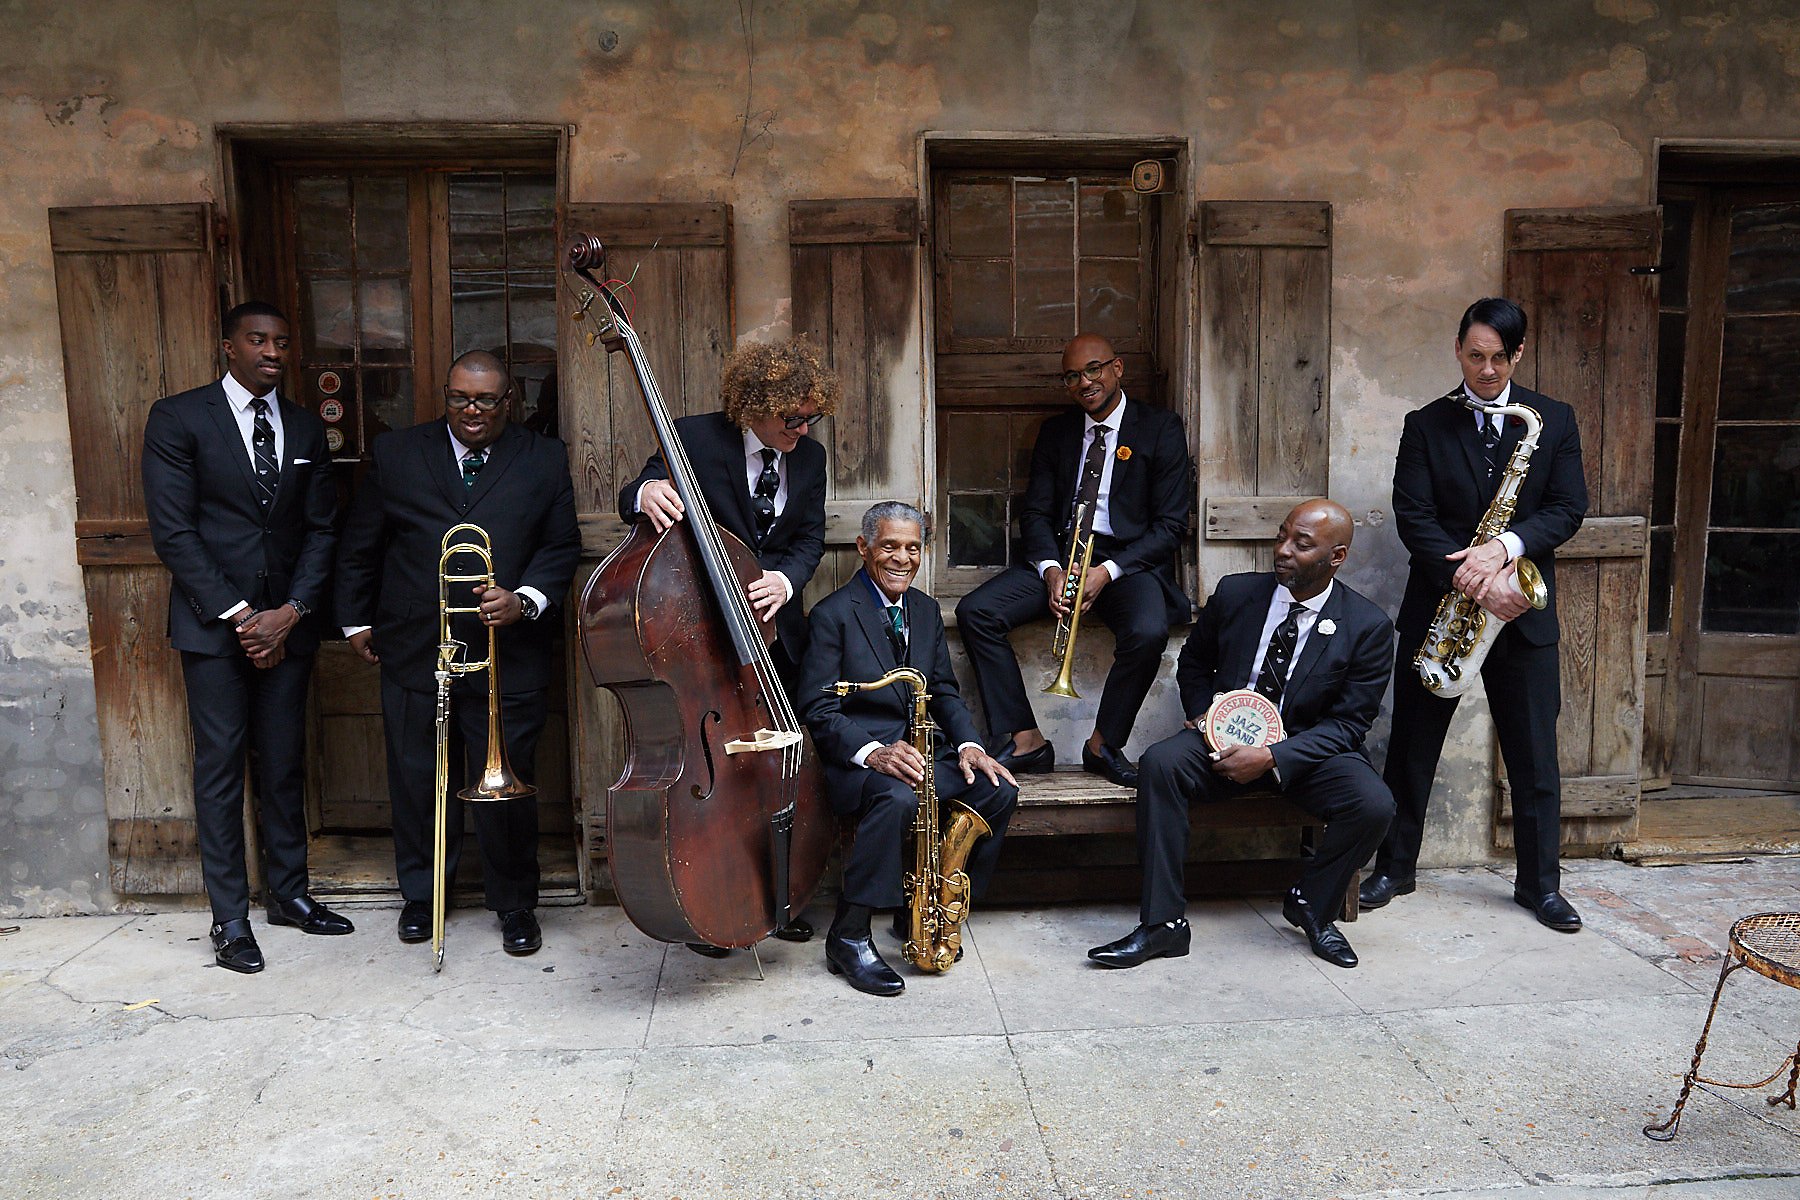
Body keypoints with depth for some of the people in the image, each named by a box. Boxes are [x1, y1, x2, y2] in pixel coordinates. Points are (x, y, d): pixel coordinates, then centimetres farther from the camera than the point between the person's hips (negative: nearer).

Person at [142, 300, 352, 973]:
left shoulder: (306, 430, 11)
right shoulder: (177, 418, -2)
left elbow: (322, 529, 8)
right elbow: (172, 530, -7)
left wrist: (290, 611, -5)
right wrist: (239, 614, -12)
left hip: (286, 621, 4)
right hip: (213, 622, -3)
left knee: (285, 764, 9)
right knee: (220, 767, 1)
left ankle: (288, 893, 23)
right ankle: (230, 918, 11)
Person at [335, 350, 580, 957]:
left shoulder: (544, 460, 4)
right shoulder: (394, 453, 7)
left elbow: (562, 548, 2)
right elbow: (359, 547, 13)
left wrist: (526, 599, -13)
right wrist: (357, 620, 13)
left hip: (509, 654, -1)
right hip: (413, 652, 2)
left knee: (507, 787, 4)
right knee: (416, 783, 13)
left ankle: (515, 904, 23)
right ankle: (421, 894, 34)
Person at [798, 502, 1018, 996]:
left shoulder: (926, 610, 14)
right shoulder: (833, 614, -8)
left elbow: (944, 690, 14)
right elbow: (818, 709, -13)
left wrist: (967, 743, -6)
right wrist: (872, 752, -30)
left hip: (918, 751, 7)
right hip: (854, 757, -6)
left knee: (999, 788, -14)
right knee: (898, 798, -37)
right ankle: (849, 937, -22)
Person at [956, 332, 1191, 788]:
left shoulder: (1161, 429, 2)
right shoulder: (1055, 432, 15)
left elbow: (1171, 523, -4)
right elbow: (1035, 512, 10)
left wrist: (1108, 572, -17)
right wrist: (1051, 570, -12)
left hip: (1129, 560, -4)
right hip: (1059, 555, 4)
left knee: (1148, 633, -35)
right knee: (974, 611, -18)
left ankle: (1104, 745, -10)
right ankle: (1024, 740, -13)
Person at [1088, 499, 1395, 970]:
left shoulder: (1369, 627, -7)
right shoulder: (1236, 593, 0)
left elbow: (1347, 723, -8)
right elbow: (1193, 664, 16)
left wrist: (1271, 757, -21)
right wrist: (1203, 716, -5)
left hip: (1307, 750, -1)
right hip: (1226, 739, 1)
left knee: (1374, 806, -28)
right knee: (1160, 762, -28)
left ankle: (1311, 905, 3)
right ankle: (1163, 923, -22)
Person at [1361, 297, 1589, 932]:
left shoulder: (1555, 420, 5)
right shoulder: (1426, 425, 1)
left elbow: (1568, 508, -2)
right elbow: (1413, 519, -7)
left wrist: (1507, 546, -20)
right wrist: (1473, 577, -19)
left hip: (1521, 611, 1)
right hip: (1437, 607, 0)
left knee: (1535, 756, 6)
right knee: (1411, 748, 7)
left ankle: (1541, 883, 21)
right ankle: (1394, 868, 21)